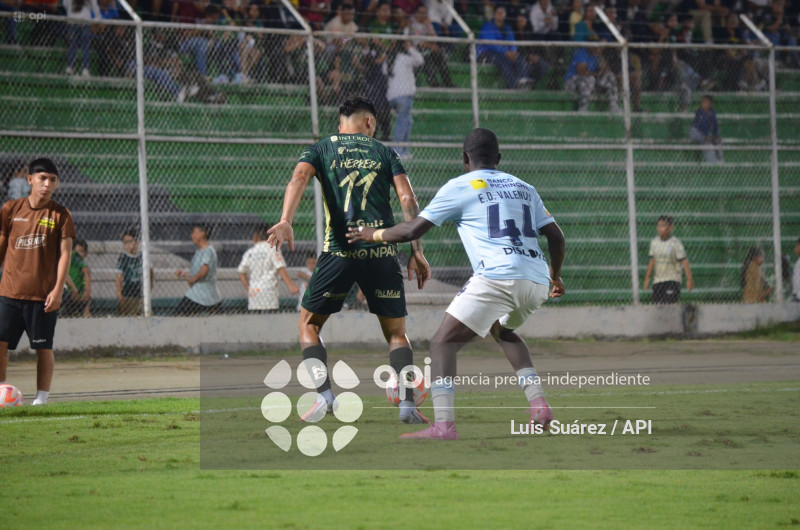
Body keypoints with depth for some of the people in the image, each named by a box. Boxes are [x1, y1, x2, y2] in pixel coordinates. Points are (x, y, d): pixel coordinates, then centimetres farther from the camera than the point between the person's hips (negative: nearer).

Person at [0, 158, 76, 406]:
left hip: (43, 295, -2)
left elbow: (65, 253, -3)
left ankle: (42, 397, 8)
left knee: (43, 346, 1)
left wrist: (58, 289, -12)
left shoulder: (60, 215, 1)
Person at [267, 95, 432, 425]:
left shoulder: (321, 149, 13)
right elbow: (408, 199, 3)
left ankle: (324, 395, -5)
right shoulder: (384, 152, 15)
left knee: (309, 325, 14)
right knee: (396, 333, 12)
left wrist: (285, 221, -22)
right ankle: (407, 404, -4)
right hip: (382, 251, 1)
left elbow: (299, 178, -8)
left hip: (339, 250, -1)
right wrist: (417, 251, 3)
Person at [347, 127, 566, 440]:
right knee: (502, 331, 34)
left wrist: (373, 235, 22)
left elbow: (413, 230, 6)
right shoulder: (523, 188, 23)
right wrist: (555, 275, 39)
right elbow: (556, 236, 21)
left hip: (497, 278, -7)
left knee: (443, 342, -2)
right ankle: (539, 406, 18)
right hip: (536, 282, 7)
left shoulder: (460, 187, 7)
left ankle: (443, 424, -21)